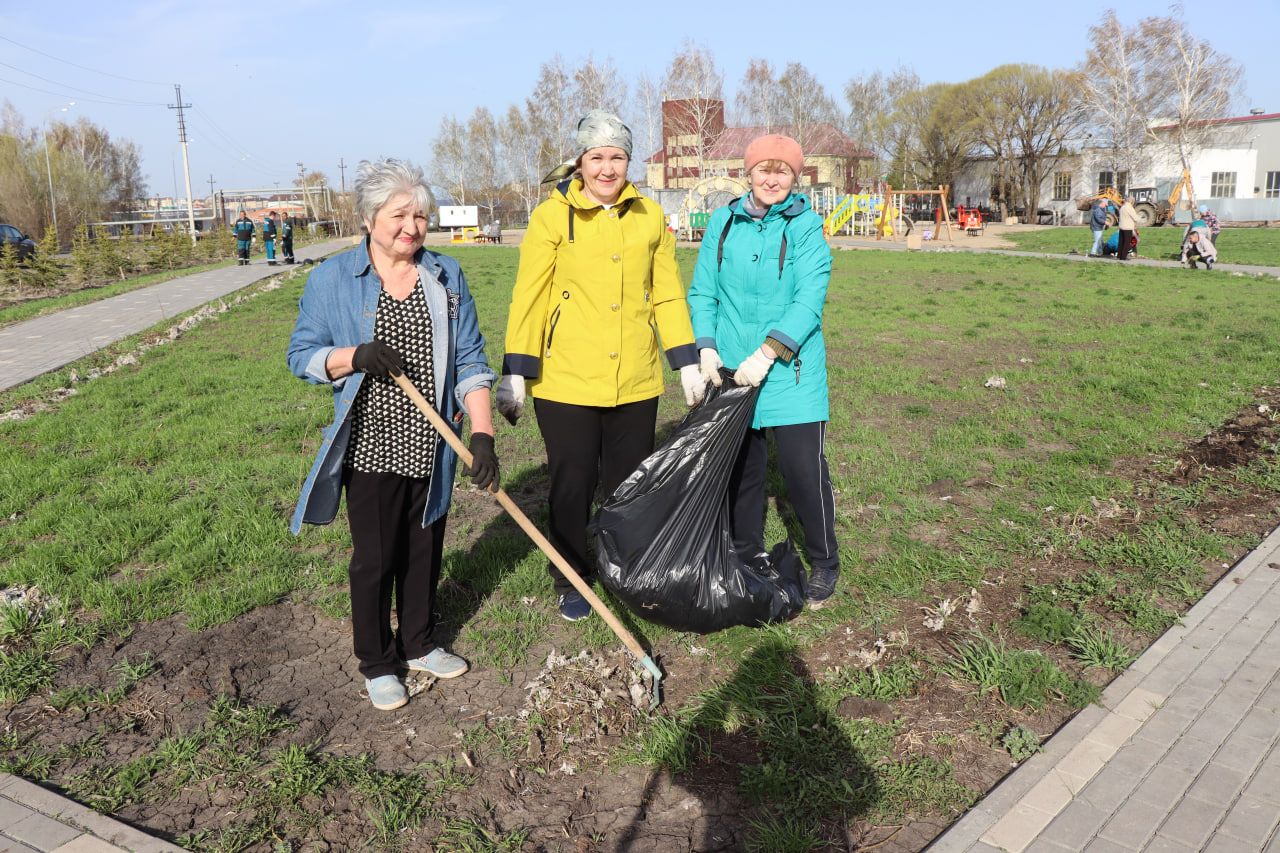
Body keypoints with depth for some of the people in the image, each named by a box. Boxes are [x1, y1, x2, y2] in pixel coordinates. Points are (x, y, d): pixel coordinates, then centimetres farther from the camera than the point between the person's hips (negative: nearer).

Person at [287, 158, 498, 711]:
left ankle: (419, 645, 38)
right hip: (371, 447, -3)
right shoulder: (333, 279, -3)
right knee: (374, 560, 7)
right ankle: (377, 665, 27)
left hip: (432, 447, 3)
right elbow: (302, 355, -1)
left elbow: (470, 360, 0)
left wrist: (482, 433, -9)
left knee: (424, 551, 16)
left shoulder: (446, 275, 4)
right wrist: (355, 356, -21)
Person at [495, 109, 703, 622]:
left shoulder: (650, 217, 6)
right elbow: (528, 296, -5)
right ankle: (571, 581, 28)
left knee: (631, 483, 13)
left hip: (635, 381, 3)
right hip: (566, 381, -3)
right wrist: (515, 374, -8)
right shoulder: (552, 215, -4)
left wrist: (687, 363, 8)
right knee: (572, 484, 8)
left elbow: (668, 295, 10)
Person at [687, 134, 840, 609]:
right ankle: (746, 553, 33)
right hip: (730, 371, 3)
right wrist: (707, 347, -8)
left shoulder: (806, 226, -2)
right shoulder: (723, 223, 7)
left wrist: (768, 354, -21)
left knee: (803, 469, -2)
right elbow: (702, 293, 7)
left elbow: (810, 298, -12)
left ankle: (824, 563, 19)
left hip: (792, 374, -3)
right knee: (740, 467, 13)